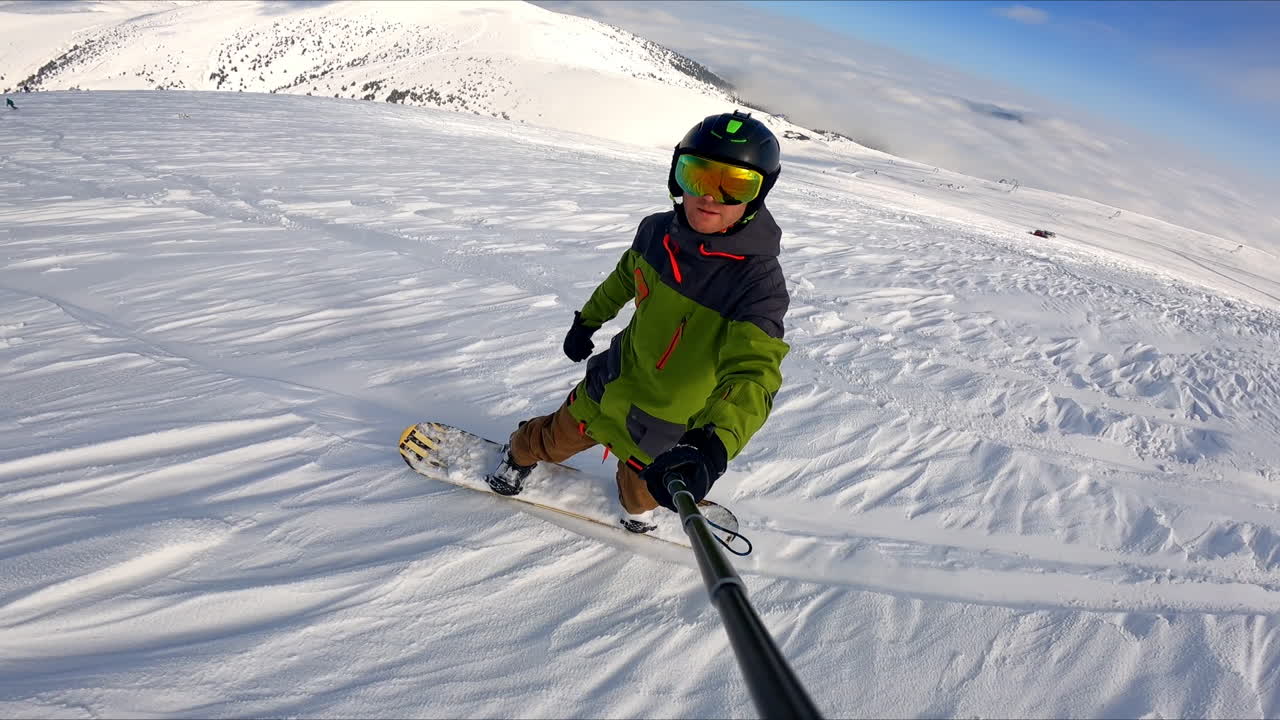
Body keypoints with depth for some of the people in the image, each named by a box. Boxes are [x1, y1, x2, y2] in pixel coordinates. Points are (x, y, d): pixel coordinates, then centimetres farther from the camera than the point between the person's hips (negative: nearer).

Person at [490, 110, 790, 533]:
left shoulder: (759, 280, -33)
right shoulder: (658, 231, -16)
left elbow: (752, 374, -43)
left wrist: (712, 448, -60)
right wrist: (588, 320, 19)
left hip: (662, 422, -3)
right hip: (611, 382, 4)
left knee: (641, 486, 24)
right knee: (563, 436, 28)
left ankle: (639, 506, 61)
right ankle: (522, 453, 62)